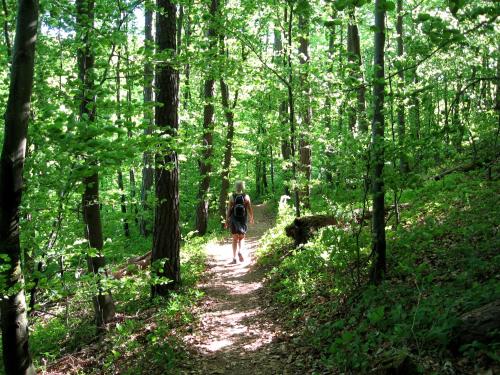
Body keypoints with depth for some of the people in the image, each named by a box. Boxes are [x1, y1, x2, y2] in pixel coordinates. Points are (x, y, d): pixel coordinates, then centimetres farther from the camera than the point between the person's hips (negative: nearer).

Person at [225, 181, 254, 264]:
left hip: (234, 219, 0)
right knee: (242, 237, 16)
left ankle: (234, 258, 5)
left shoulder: (232, 197, -5)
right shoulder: (246, 197, -5)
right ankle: (239, 251, -12)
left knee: (235, 239, 9)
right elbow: (250, 209, -2)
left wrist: (226, 220, 1)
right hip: (243, 219, 0)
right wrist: (251, 219, 14)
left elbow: (229, 209, -6)